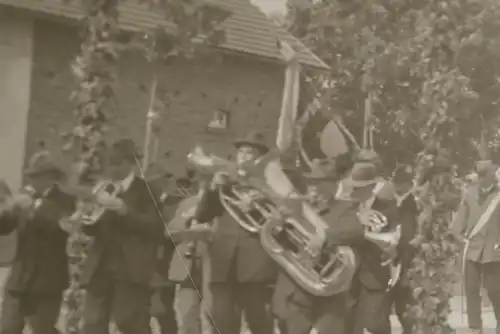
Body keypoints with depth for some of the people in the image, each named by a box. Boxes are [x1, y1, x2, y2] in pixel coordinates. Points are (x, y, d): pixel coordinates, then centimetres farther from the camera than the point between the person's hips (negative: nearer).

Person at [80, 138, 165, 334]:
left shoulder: (147, 190, 0)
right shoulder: (104, 190, 17)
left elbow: (155, 228, -12)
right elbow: (91, 230, 18)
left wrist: (123, 209, -21)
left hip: (131, 269, -5)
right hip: (100, 268, 6)